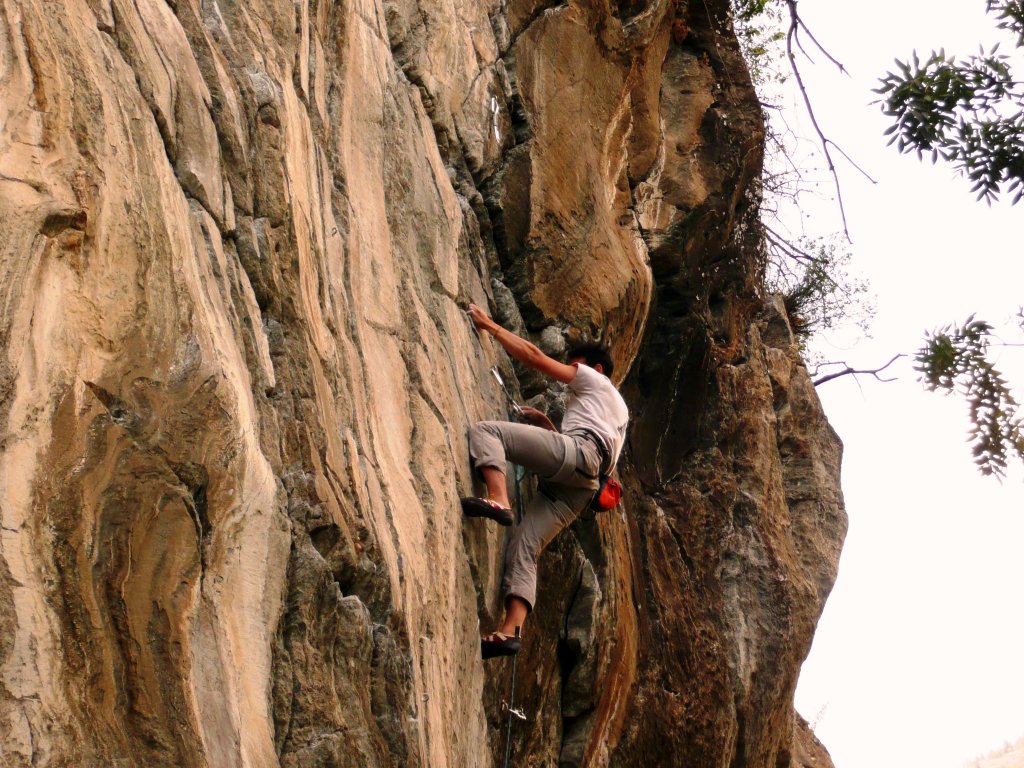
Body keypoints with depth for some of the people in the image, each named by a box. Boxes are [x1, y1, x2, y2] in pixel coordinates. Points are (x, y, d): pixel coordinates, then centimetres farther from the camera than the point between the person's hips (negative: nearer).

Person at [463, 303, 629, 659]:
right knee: (524, 547, -3)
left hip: (577, 452, -9)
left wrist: (489, 325, 18)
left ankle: (498, 499, -39)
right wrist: (548, 426, 34)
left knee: (484, 430, -16)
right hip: (580, 486, 9)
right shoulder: (617, 412, 44)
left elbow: (533, 356, 14)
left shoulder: (595, 381, 21)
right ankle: (510, 629, -18)